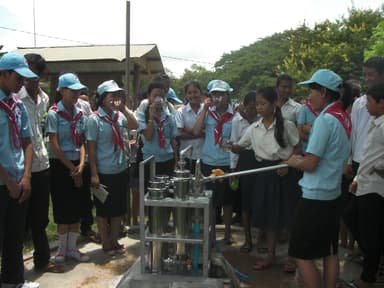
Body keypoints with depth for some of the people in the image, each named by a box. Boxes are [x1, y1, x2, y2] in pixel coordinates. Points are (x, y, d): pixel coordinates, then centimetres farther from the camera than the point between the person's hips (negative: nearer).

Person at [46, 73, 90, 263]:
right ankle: (63, 248, 19)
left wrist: (81, 165, -7)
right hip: (60, 166, -5)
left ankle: (72, 248, 21)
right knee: (63, 210, 2)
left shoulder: (79, 114, 7)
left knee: (77, 209, 8)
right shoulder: (54, 114, -10)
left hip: (77, 166, 5)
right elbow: (54, 146, -13)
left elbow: (81, 142, 7)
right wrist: (72, 168, -10)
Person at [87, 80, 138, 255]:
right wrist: (94, 174, -15)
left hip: (121, 170, 6)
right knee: (103, 209, 9)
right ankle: (106, 243, 25)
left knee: (119, 208, 15)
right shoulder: (94, 119, -11)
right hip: (104, 172, -6)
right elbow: (91, 148, -12)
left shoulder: (118, 115, 4)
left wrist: (124, 108, -12)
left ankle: (114, 241, 31)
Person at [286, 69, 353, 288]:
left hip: (315, 196, -9)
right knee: (330, 252, 16)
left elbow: (310, 164, -19)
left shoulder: (325, 119, -18)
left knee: (303, 254, 2)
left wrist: (294, 162, -1)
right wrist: (304, 158, 11)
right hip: (333, 194, 9)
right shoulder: (344, 118, 9)